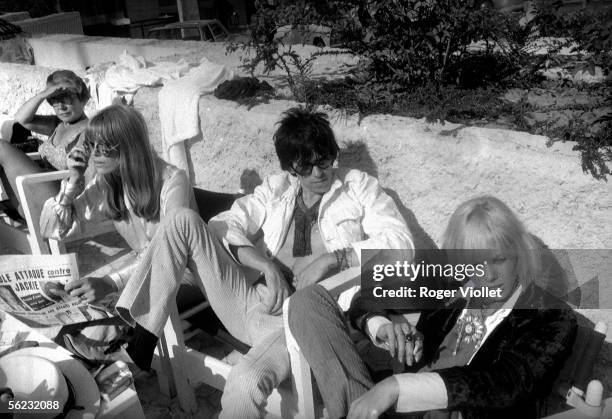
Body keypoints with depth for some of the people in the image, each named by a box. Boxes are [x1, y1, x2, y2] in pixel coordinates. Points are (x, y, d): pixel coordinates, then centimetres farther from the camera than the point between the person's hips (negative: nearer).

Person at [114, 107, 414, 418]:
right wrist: (266, 265, -12)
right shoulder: (275, 188, 16)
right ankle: (139, 335, -11)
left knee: (246, 384, -36)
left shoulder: (359, 186, 8)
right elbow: (223, 226, 5)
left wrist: (333, 258, -15)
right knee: (184, 222, -11)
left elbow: (399, 240, -5)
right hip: (250, 298, 5)